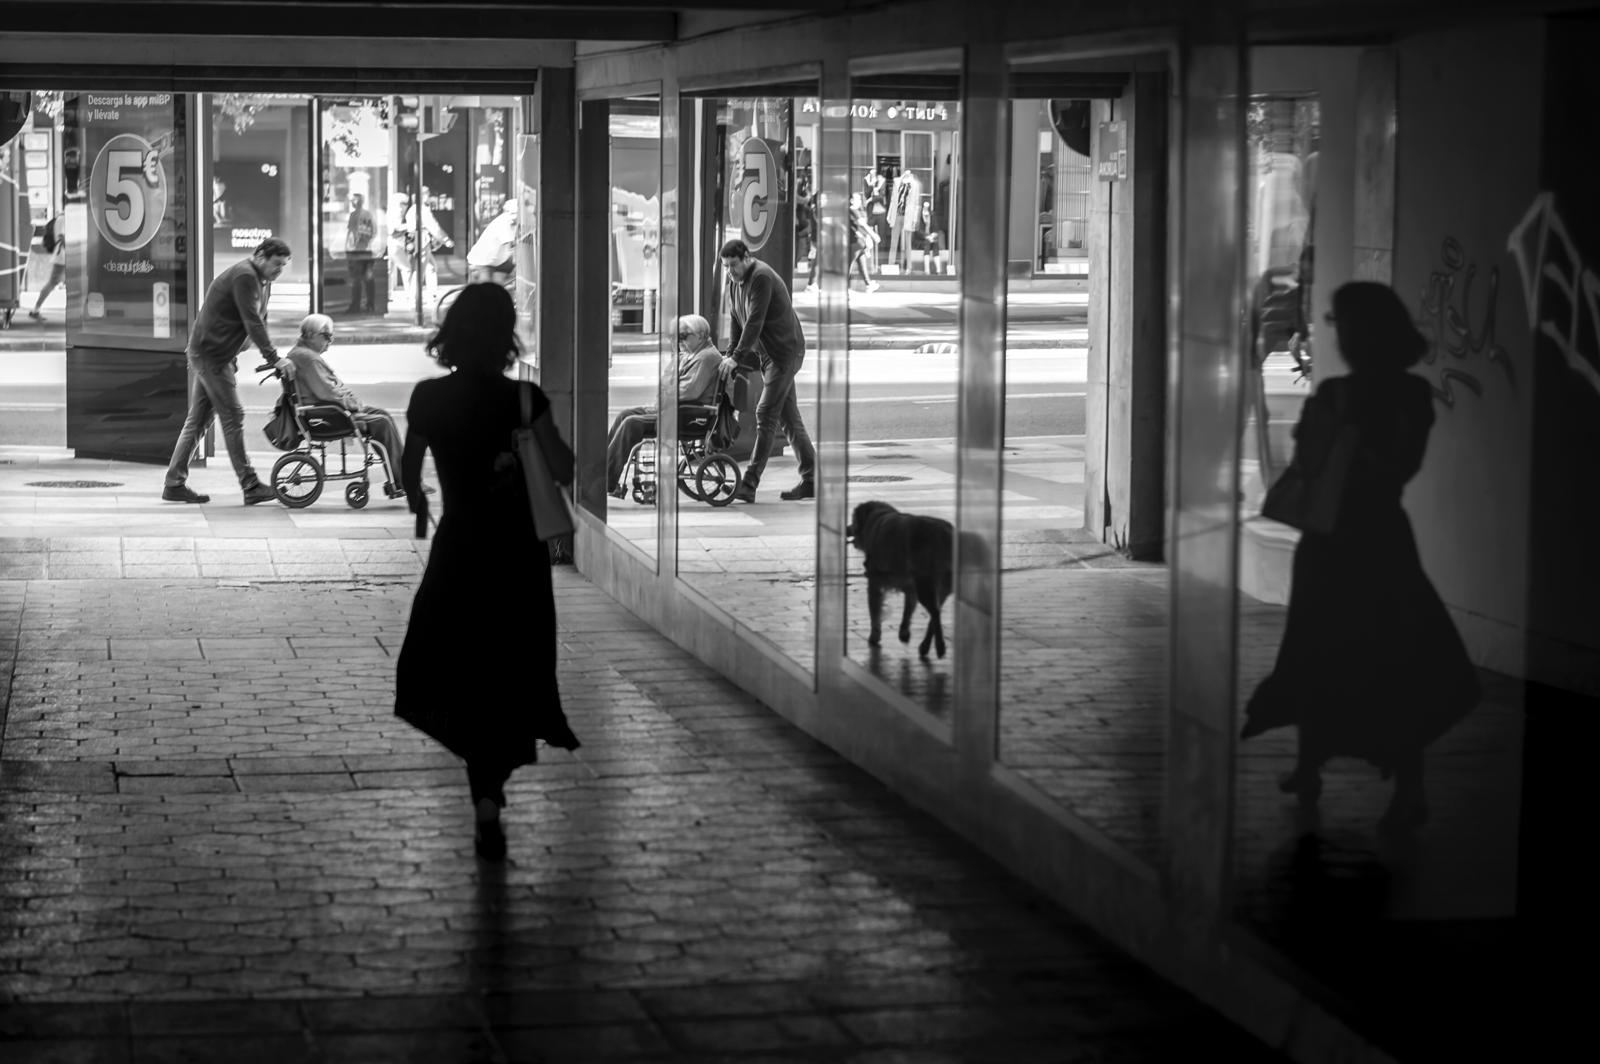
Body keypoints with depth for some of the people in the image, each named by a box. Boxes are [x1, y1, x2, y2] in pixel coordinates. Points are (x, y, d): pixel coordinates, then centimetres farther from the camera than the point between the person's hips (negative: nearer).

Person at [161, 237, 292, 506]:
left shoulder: (262, 282, 13)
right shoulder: (244, 276, -18)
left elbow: (259, 322, 15)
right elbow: (252, 322, -24)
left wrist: (273, 357, 4)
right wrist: (274, 358, -26)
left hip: (219, 355, 10)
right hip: (210, 353, -10)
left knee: (198, 419, 11)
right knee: (233, 417, -9)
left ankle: (174, 484, 15)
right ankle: (251, 486, -8)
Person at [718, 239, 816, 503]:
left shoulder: (762, 278, -18)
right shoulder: (734, 283, 11)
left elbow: (755, 321, -24)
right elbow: (737, 322, 14)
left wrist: (737, 357, -26)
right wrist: (730, 354, 3)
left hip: (784, 353, -10)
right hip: (766, 354, 10)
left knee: (766, 415, -14)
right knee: (789, 418, 10)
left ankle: (749, 483, -18)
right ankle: (810, 480, 14)